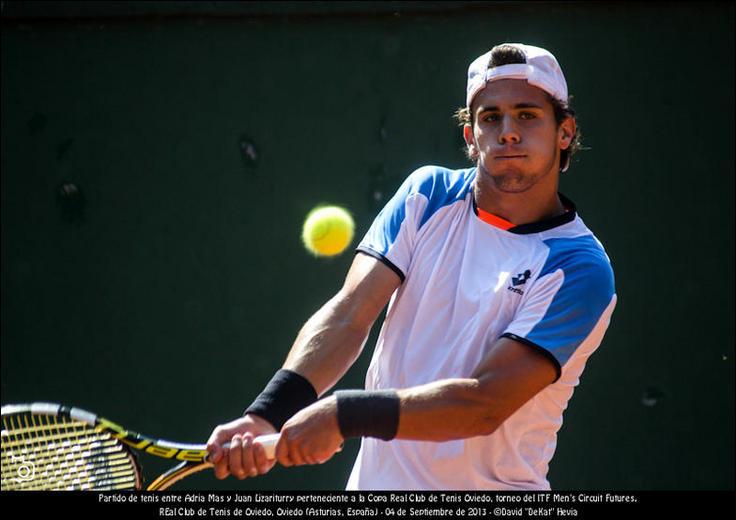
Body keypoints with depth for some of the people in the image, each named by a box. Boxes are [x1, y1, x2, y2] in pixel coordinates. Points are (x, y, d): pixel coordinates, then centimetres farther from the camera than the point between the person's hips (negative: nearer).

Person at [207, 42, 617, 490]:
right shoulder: (429, 194, 1)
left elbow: (486, 403, -21)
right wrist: (267, 416, -23)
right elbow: (348, 315, -9)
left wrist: (344, 414, -29)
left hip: (490, 486, -3)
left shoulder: (581, 268, -13)